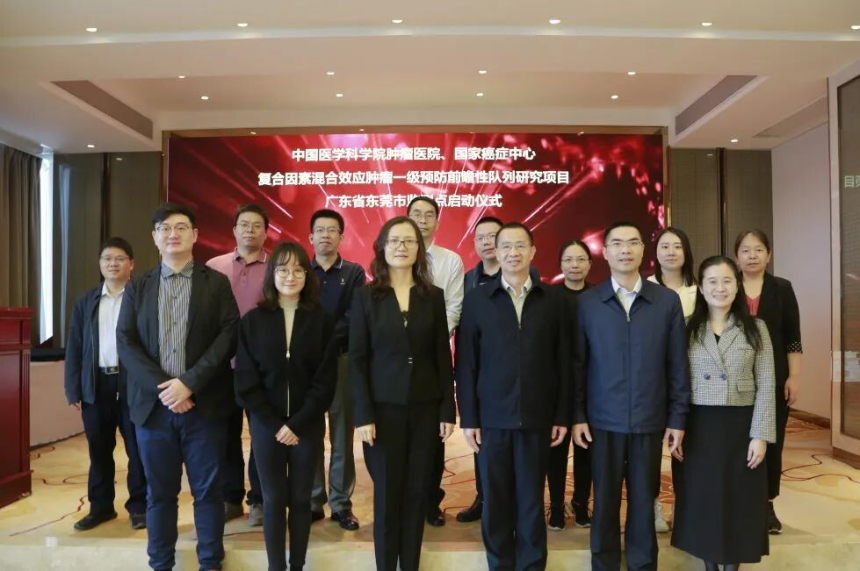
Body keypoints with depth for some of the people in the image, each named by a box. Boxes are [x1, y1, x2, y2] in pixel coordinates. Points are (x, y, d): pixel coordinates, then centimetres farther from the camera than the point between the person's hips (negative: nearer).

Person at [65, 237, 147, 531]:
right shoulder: (85, 301, 11)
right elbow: (74, 348, 9)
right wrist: (73, 390, 2)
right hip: (96, 385, 4)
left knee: (138, 449, 5)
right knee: (99, 450, 13)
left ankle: (139, 506, 17)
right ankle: (100, 506, 26)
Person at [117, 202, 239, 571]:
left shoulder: (217, 283, 3)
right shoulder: (138, 287, 10)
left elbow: (229, 337, -7)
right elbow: (125, 343, 2)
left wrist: (189, 383, -16)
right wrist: (162, 387, -12)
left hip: (204, 403, -2)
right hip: (153, 404, 2)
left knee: (208, 489, 6)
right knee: (159, 492, 11)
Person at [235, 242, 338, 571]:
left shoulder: (321, 320, -2)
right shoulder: (253, 321, -1)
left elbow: (325, 381, -5)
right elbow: (246, 381, -3)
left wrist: (296, 423, -12)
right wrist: (273, 424, -10)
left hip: (307, 425, 0)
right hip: (266, 425, 0)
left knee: (300, 499, 9)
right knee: (273, 500, 7)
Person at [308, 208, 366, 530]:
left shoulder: (354, 273, 5)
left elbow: (354, 318, -6)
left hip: (342, 360, -1)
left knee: (342, 436, 5)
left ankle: (341, 504, 14)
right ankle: (313, 502, 17)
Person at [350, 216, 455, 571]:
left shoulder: (433, 296, 4)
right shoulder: (366, 296, -1)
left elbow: (443, 357, 4)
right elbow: (357, 359, -4)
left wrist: (448, 410, 1)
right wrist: (363, 415, -10)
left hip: (425, 407, 2)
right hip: (384, 407, -1)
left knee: (416, 493, 9)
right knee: (387, 494, 7)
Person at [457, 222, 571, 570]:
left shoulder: (554, 301, 3)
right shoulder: (477, 299, 2)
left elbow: (564, 362, 3)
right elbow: (466, 363, 0)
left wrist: (562, 415, 0)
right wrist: (468, 418, -3)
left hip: (537, 417, 0)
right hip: (492, 417, 0)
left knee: (531, 500, 11)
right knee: (495, 500, 10)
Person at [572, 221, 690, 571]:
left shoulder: (668, 301, 0)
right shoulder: (587, 302, -1)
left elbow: (678, 365, 2)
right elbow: (578, 363, 0)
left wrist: (678, 419, 0)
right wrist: (577, 416, -3)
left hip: (650, 421, 1)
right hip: (603, 421, 0)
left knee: (644, 502, 12)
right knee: (605, 502, 10)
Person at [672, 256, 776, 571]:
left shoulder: (755, 328, 2)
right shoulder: (687, 329, 2)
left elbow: (766, 385, -2)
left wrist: (760, 435, -8)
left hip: (740, 427, 0)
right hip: (698, 428, 0)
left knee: (739, 500, 9)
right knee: (702, 500, 10)